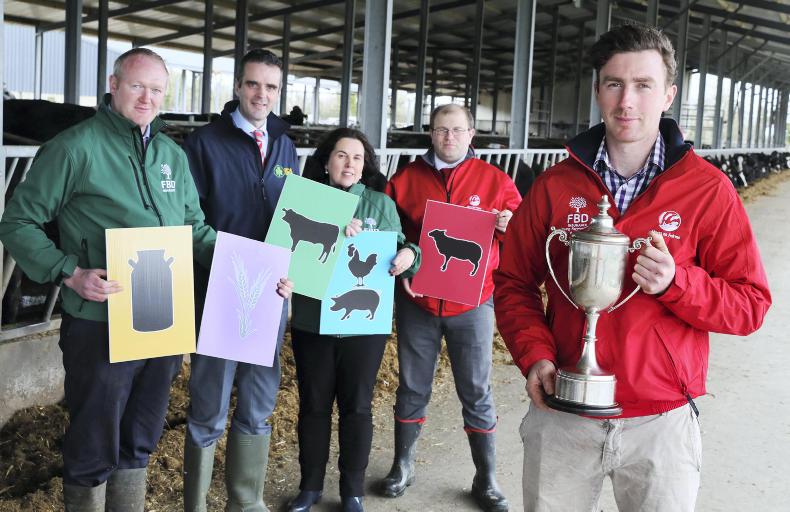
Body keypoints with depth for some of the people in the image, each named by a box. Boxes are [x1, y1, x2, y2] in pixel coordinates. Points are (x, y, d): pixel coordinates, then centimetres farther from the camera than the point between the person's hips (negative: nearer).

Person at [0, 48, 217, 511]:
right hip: (100, 326, -5)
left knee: (139, 441, 20)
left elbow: (195, 227, 17)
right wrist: (71, 274, -19)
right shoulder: (75, 148, -8)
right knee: (93, 447, 8)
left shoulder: (174, 155, 11)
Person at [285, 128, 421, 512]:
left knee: (356, 406, 9)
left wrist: (409, 254, -18)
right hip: (311, 321, 0)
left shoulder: (381, 204, 5)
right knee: (313, 404, 12)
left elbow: (396, 251, 4)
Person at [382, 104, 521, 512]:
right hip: (416, 301, 1)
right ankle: (402, 466, 32)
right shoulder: (406, 179, 3)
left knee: (476, 393, 7)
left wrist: (510, 225, -16)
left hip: (472, 304, -1)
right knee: (412, 389, 13)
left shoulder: (494, 180, 1)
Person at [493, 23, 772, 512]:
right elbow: (514, 282, 6)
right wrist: (535, 354, -10)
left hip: (662, 421, -1)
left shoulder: (708, 188, -6)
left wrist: (677, 283, -22)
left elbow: (750, 304, -5)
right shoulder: (555, 185, -1)